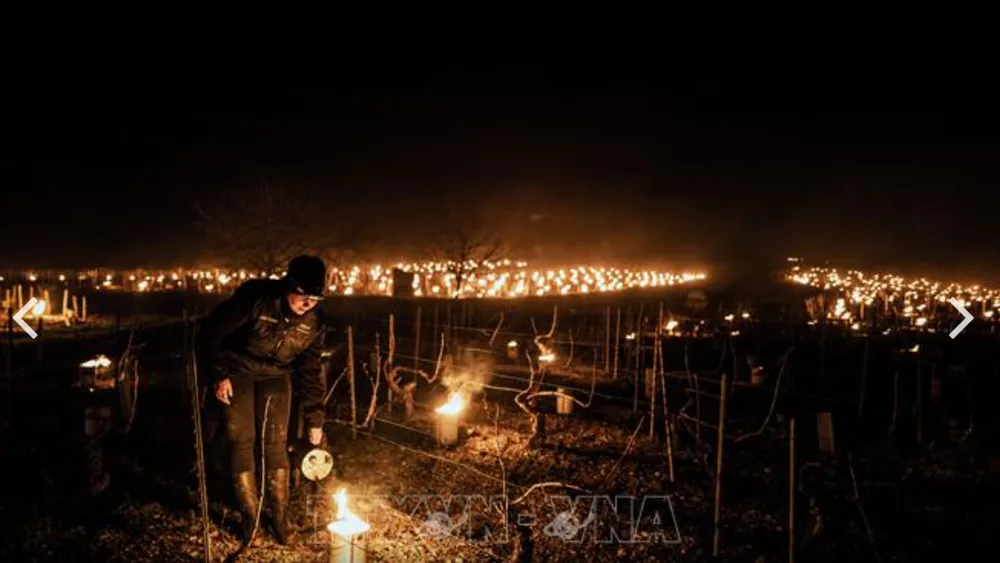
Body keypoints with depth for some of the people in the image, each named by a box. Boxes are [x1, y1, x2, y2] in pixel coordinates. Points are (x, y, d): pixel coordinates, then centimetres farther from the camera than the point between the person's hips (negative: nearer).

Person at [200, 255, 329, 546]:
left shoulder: (314, 321, -17)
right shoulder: (253, 298, -31)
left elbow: (310, 370, -7)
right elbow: (211, 331, -19)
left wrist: (315, 419, -6)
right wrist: (219, 376, -18)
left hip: (276, 375, 3)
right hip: (237, 372, -3)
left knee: (276, 443, -1)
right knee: (241, 441, -5)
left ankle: (280, 516, 12)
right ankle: (250, 518, 7)